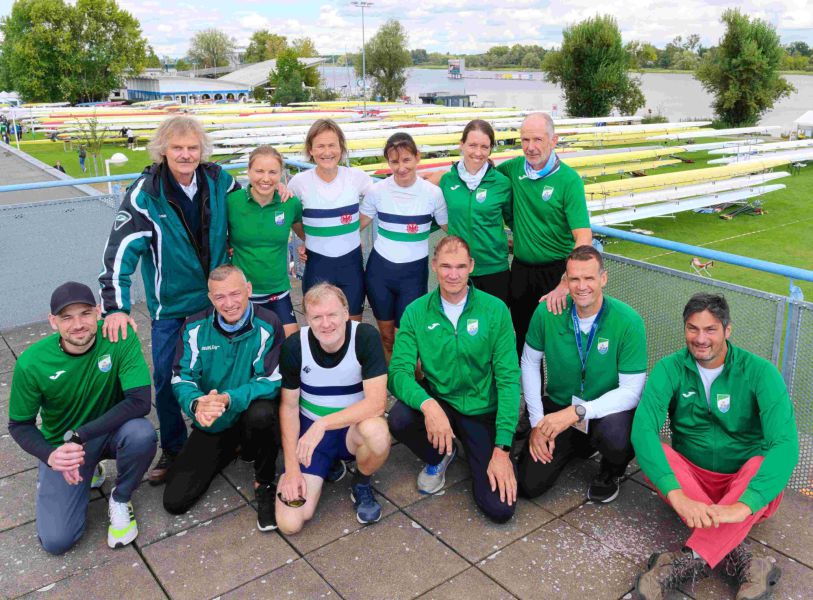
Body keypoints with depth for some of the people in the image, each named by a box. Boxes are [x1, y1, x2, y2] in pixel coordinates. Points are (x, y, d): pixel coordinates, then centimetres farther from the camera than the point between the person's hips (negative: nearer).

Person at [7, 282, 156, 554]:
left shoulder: (120, 338, -23)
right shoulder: (31, 363, -19)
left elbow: (140, 401, -28)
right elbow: (19, 425, -6)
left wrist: (80, 436, -33)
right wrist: (50, 455, -26)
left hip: (111, 430, -1)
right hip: (61, 446, 1)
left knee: (142, 433, -35)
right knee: (56, 541, -9)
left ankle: (120, 500, -3)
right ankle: (88, 471, 21)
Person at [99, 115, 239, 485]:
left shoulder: (217, 179, -7)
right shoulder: (146, 194, -18)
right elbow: (120, 249, -22)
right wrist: (115, 307, -29)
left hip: (216, 294, 3)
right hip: (171, 302, -3)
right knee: (167, 376, 1)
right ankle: (172, 449, 23)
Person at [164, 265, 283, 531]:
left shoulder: (267, 325, -15)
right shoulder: (195, 328, -6)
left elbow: (271, 381, -20)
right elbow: (181, 379, -7)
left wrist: (228, 399, -36)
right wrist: (197, 404, -31)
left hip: (251, 415, -3)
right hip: (212, 425, 4)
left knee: (261, 413, -41)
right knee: (174, 500, -4)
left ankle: (265, 485, -10)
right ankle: (231, 450, 23)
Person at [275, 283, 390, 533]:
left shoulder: (366, 336, -19)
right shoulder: (294, 346, -13)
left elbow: (376, 402, -25)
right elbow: (289, 407, -5)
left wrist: (323, 423, -33)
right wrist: (292, 468, -10)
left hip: (354, 427, -1)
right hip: (310, 430, 1)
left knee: (377, 431, -38)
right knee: (289, 523, -15)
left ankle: (361, 483, -3)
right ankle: (331, 465, 14)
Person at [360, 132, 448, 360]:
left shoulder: (433, 193, -9)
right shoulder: (377, 191, -5)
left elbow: (450, 228, 3)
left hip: (414, 272, -2)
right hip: (380, 269, 2)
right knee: (386, 337, 15)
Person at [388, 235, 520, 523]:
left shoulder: (495, 310, -11)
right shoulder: (416, 312, -7)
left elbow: (508, 378, -12)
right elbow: (399, 371, -14)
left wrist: (502, 448, -18)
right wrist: (428, 404, -36)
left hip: (483, 411, -1)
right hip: (438, 401, 2)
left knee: (500, 508, -15)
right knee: (399, 418, -32)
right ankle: (438, 458, 4)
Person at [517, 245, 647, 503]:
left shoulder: (628, 322, -20)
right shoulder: (547, 312, -13)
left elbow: (632, 391, -19)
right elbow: (529, 363, 0)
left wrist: (577, 412, -30)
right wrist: (537, 422, -5)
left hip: (607, 412, -2)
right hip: (557, 406, 3)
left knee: (615, 433, -38)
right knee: (529, 484, -9)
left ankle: (611, 472, 3)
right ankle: (574, 447, 25)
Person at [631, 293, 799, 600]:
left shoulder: (759, 372, -15)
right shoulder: (669, 369, -12)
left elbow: (786, 442, -28)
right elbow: (643, 427, -27)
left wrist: (743, 505, -42)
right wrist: (677, 495, -42)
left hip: (747, 484, -1)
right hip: (691, 476, 2)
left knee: (760, 462, -34)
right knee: (649, 449, -28)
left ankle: (685, 563, -41)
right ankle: (741, 560, -34)